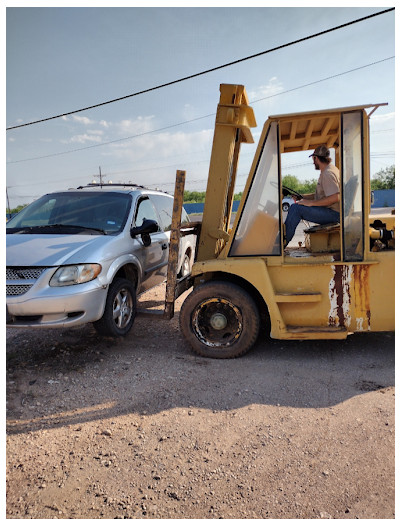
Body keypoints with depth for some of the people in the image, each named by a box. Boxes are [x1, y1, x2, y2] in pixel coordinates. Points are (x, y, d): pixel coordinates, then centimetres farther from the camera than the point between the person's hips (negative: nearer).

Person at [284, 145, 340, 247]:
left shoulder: (328, 173, -17)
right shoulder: (327, 170, 18)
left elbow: (335, 197, -28)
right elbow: (320, 194, 25)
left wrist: (311, 203, -22)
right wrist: (302, 197, 14)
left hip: (333, 214, -11)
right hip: (330, 212, 11)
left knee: (295, 208, -19)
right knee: (296, 207, 12)